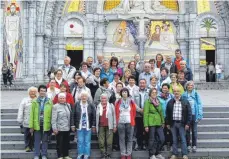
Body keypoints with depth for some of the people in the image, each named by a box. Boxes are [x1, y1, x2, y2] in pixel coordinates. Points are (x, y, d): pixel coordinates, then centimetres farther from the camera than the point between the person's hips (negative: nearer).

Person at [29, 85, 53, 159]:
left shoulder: (49, 102, 1)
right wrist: (31, 126, -4)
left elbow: (51, 114, -2)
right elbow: (32, 114, -1)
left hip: (46, 125, 0)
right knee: (37, 141, 8)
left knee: (45, 141, 9)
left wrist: (52, 125, -6)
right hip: (37, 125, 0)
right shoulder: (34, 102, 1)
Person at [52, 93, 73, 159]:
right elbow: (53, 119, -11)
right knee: (60, 143, 3)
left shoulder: (68, 105, 8)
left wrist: (71, 125, 10)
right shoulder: (55, 106, -9)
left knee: (66, 142, 13)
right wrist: (54, 128, -15)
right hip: (59, 128, -5)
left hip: (67, 128, 5)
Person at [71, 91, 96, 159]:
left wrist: (93, 126, -2)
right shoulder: (76, 105, -2)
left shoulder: (91, 105, -2)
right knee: (80, 141, 8)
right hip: (79, 126, 0)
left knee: (87, 141, 7)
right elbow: (73, 116, 0)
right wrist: (73, 125, -2)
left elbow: (94, 116, 0)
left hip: (88, 127, 0)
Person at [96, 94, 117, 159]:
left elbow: (114, 116, 3)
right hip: (101, 126, 2)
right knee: (101, 142, 3)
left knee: (109, 142, 0)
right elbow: (96, 117, 9)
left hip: (109, 126, -2)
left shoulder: (111, 106, 2)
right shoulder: (98, 106, 9)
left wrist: (114, 126, 0)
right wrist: (96, 126, 6)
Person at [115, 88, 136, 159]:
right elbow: (116, 113, 10)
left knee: (129, 139, 3)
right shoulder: (118, 102, 4)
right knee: (122, 139, 3)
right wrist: (117, 121, 10)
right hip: (121, 123, 0)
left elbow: (134, 112, 9)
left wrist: (132, 121, 9)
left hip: (129, 123, 0)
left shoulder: (131, 102, 3)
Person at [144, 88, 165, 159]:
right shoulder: (148, 102, -6)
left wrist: (163, 122, 14)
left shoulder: (158, 102, 13)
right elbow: (145, 114, -10)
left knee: (162, 139, 3)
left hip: (159, 123, 6)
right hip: (151, 123, -6)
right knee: (152, 140, 1)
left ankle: (157, 153, 20)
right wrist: (146, 125, -14)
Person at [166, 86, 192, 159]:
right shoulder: (170, 102, 6)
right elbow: (167, 113, 11)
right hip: (173, 123, 2)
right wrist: (167, 123, 7)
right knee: (174, 140, 9)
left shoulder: (185, 102, -1)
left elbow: (189, 113, -1)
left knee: (183, 139, 2)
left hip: (181, 123, -2)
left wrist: (187, 123, -7)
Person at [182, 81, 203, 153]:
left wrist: (199, 115, -7)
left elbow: (199, 105, -1)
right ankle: (188, 145, 17)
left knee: (194, 131, 5)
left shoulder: (196, 94, -1)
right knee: (187, 131, 7)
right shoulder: (184, 95, 1)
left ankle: (194, 145, 15)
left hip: (194, 115, -1)